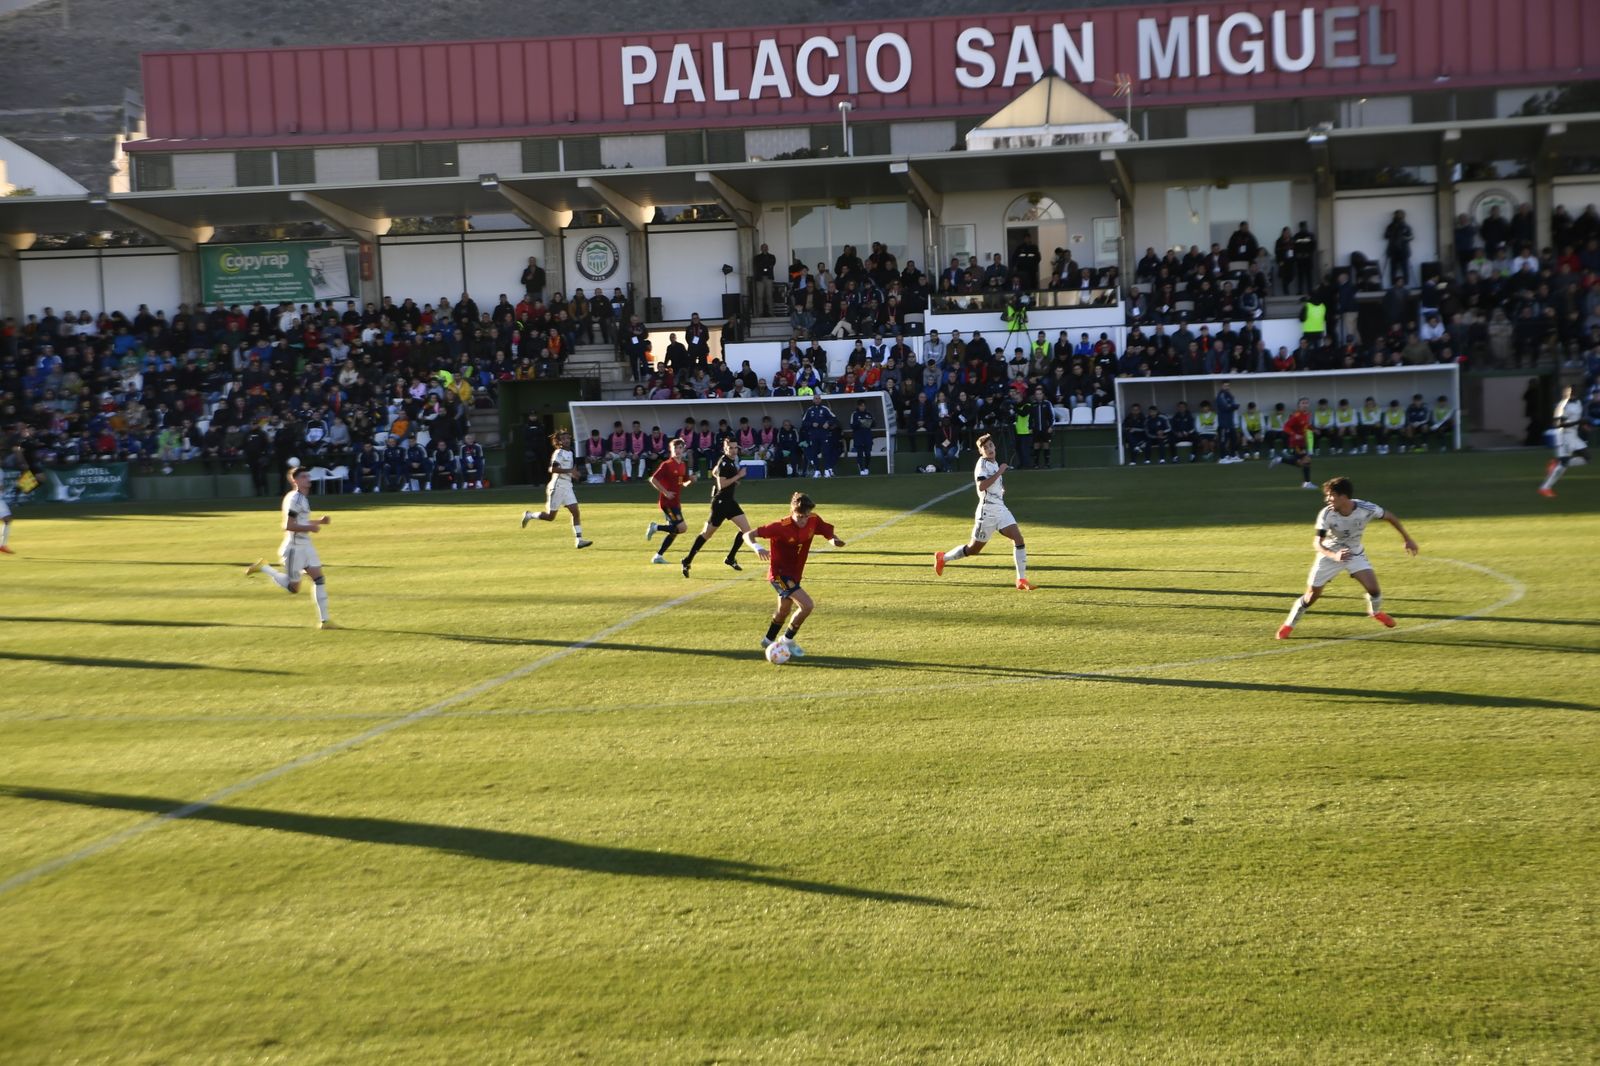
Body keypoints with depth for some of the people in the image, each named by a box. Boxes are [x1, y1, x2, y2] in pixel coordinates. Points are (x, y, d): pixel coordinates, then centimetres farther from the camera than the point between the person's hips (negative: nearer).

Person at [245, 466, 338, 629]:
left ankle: (324, 620, -3)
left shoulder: (303, 498, 13)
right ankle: (262, 568, 17)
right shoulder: (294, 499, -17)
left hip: (306, 545, 9)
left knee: (318, 579, -2)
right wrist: (310, 528, -22)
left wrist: (319, 521, 11)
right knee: (293, 588, 2)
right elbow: (288, 525, -23)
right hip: (295, 547, -9)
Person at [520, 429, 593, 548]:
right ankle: (529, 515, 23)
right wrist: (570, 470, -26)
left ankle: (578, 539, -7)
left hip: (567, 487, 8)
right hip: (558, 486, -8)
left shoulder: (569, 453, 15)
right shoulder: (558, 453, -12)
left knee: (575, 512, -4)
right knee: (550, 516, 0)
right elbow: (553, 469, -25)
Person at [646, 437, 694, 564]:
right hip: (667, 502, -8)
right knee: (682, 528, -16)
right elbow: (653, 479, -14)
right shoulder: (666, 464, -11)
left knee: (674, 531, 8)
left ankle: (659, 556, 16)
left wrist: (691, 480, -1)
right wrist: (665, 492, -19)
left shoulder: (684, 466, 11)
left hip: (676, 503, 8)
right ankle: (656, 527, -1)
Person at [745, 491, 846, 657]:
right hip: (779, 573, -8)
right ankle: (788, 640, 1)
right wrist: (757, 547, -47)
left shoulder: (814, 520, -11)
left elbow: (830, 535, 0)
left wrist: (835, 541, -24)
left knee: (784, 610, 25)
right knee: (807, 605, -19)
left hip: (794, 574, 8)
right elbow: (748, 535, -26)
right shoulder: (781, 526, -27)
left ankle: (768, 641, 49)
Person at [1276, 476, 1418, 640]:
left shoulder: (1366, 509, -26)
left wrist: (1408, 539, -1)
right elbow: (1317, 543, -27)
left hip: (1354, 553, 1)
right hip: (1330, 554, -1)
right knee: (1312, 594, -2)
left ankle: (1376, 611, 21)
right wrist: (1334, 556, -47)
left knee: (1372, 588, -14)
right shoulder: (1326, 514, -28)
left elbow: (1391, 517, -7)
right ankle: (1289, 624, 20)